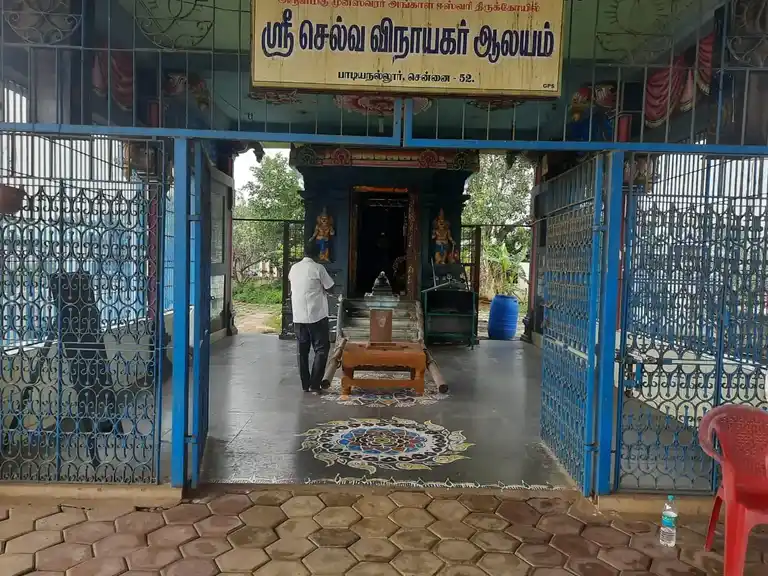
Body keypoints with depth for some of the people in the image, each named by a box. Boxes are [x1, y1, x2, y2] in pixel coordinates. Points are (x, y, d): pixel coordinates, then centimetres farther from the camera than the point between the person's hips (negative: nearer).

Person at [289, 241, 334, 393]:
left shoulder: (294, 268, 6)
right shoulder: (318, 268, -9)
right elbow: (330, 288, -4)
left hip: (298, 316, 5)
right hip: (317, 315, -5)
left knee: (302, 350, 10)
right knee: (321, 349, 3)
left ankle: (305, 384, 14)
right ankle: (315, 384, -1)